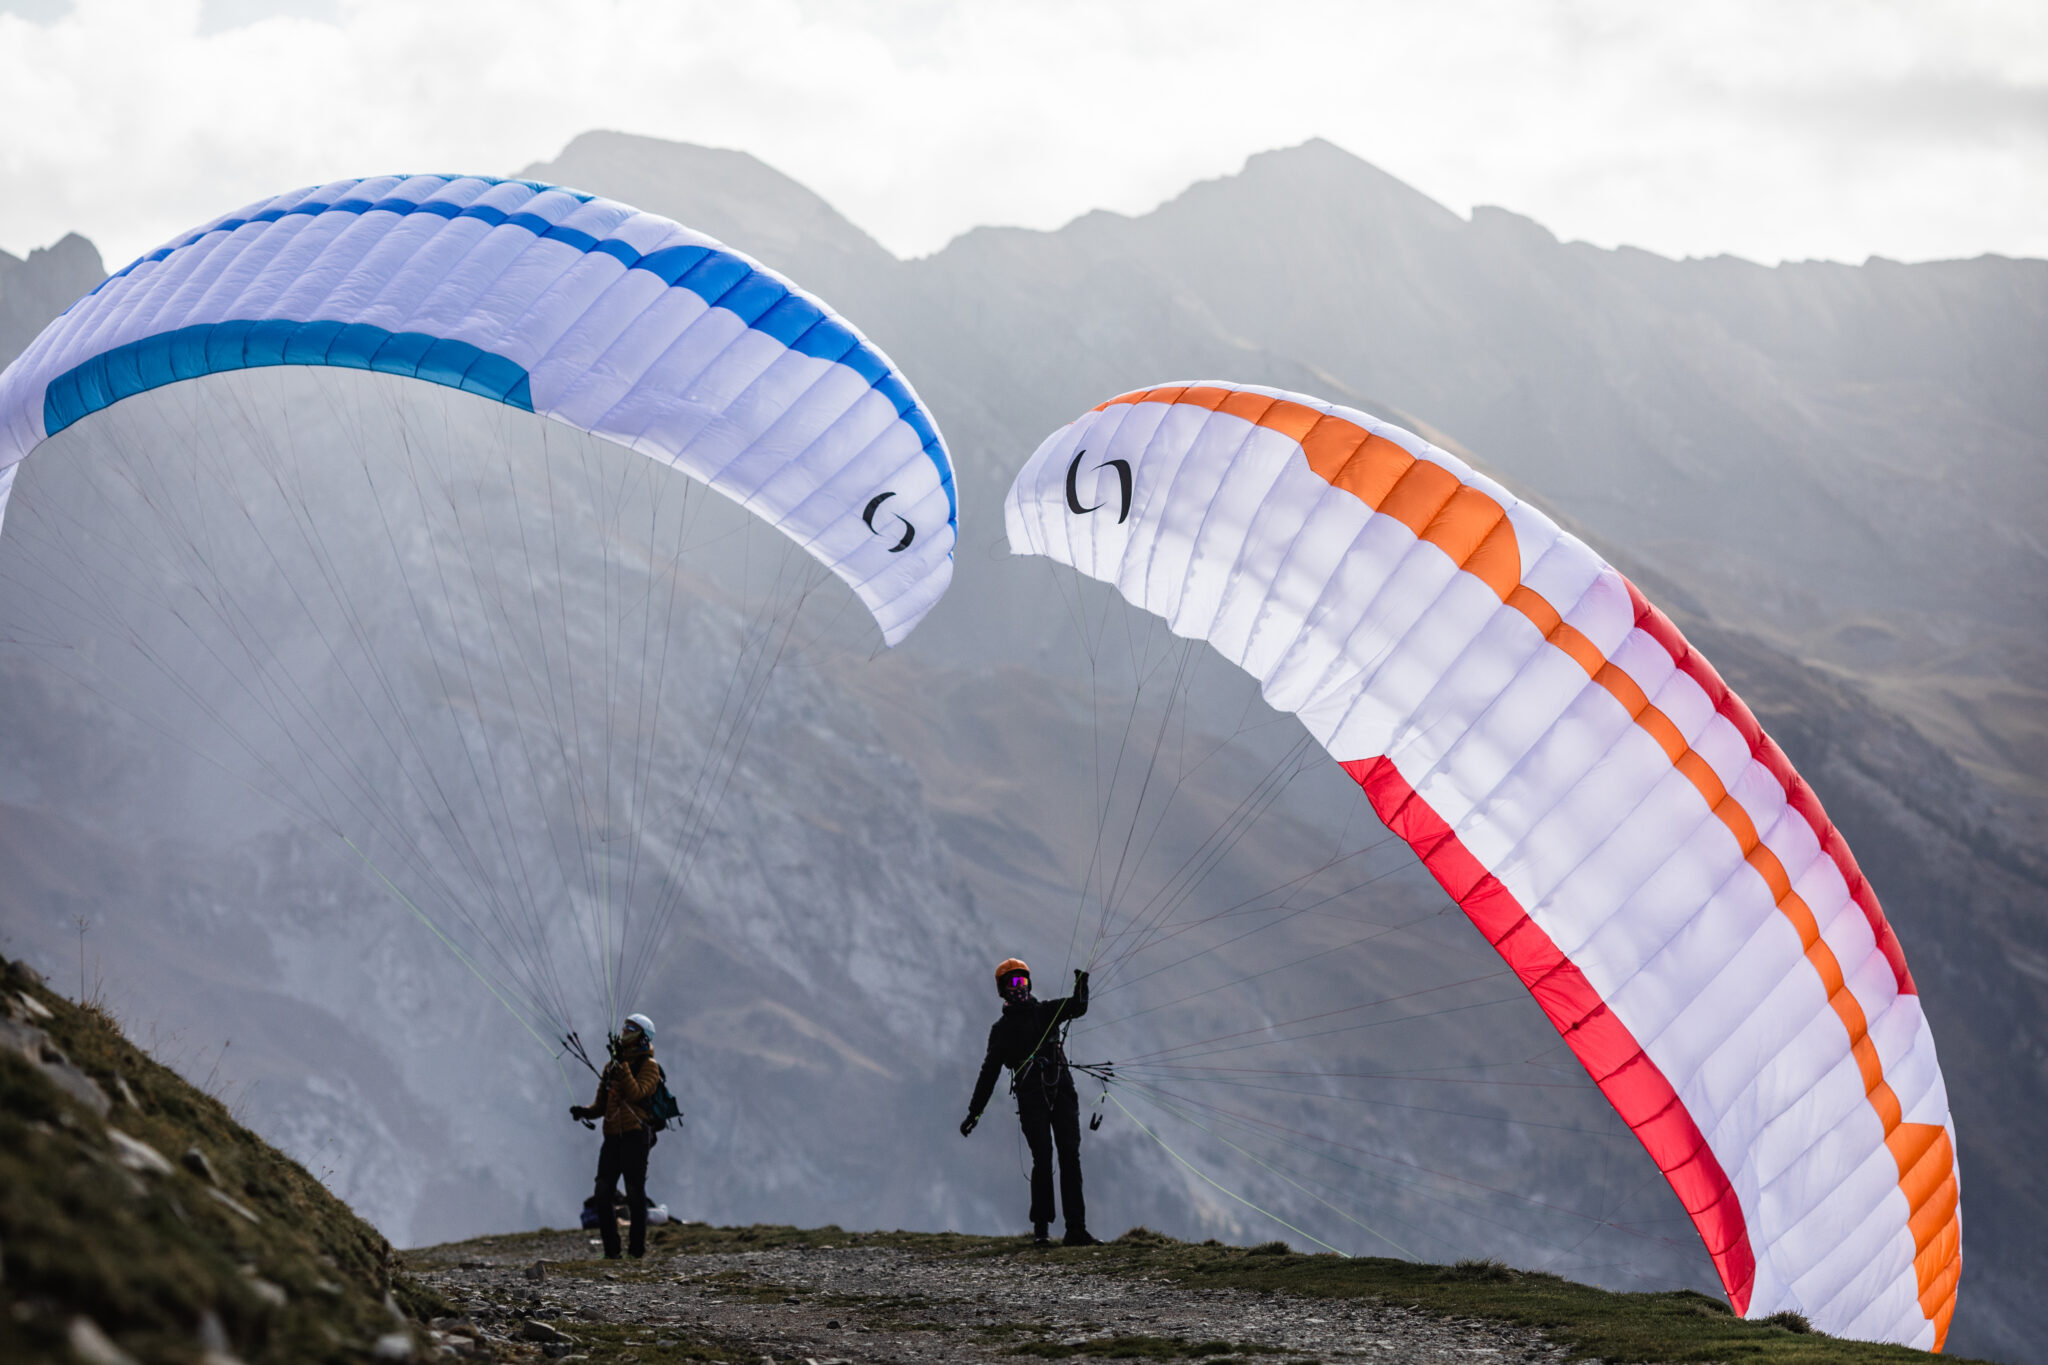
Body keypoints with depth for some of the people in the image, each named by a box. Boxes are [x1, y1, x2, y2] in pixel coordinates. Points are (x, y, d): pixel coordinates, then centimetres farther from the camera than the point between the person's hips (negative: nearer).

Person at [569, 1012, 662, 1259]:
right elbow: (601, 1105, 21)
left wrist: (622, 1065, -20)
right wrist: (585, 1111, 1)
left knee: (635, 1193, -6)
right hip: (612, 1137, 6)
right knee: (603, 1194, -2)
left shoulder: (649, 1066, 1)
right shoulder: (610, 1066, 20)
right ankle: (611, 1250, 2)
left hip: (635, 1134, -6)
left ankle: (637, 1248, 0)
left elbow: (636, 1094, -17)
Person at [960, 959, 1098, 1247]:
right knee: (1043, 1158, -14)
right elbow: (989, 1072, 14)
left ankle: (1076, 1230, -11)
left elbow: (1078, 1008, 2)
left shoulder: (1047, 1011, 18)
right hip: (1031, 1096, -1)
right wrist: (974, 1112, 10)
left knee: (1070, 1157, -8)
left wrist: (1081, 987, -19)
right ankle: (1040, 1228, -6)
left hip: (1062, 1091, 2)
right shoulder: (1002, 1029, 14)